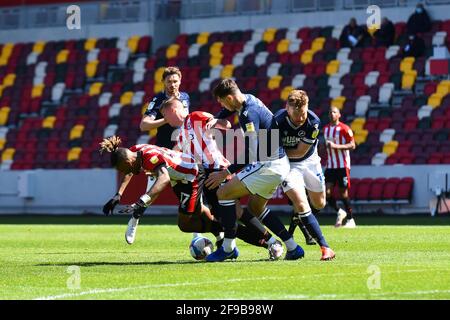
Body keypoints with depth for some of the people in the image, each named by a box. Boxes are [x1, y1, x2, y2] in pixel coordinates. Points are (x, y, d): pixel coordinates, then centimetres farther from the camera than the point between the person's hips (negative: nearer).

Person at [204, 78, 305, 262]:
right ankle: (293, 248, 17)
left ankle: (228, 248, -2)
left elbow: (250, 153, -24)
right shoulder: (249, 99, 8)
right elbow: (229, 109, 32)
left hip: (269, 165, -10)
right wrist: (215, 121, 13)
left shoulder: (248, 115, -21)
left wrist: (225, 173, -19)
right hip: (279, 163, 10)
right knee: (255, 207, 21)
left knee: (224, 193, -7)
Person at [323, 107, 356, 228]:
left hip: (342, 166, -5)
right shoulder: (326, 129, 13)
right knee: (327, 192, -8)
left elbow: (352, 145, -13)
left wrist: (335, 146, -22)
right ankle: (339, 212, 14)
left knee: (343, 192, -3)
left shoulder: (344, 129, -8)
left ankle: (350, 220, 8)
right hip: (330, 166, 5)